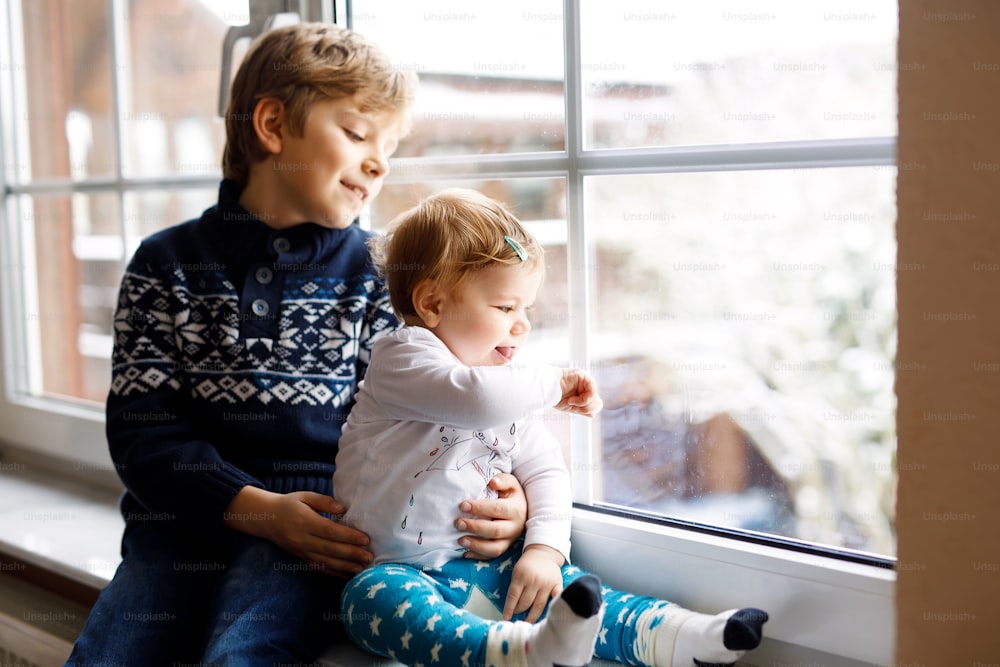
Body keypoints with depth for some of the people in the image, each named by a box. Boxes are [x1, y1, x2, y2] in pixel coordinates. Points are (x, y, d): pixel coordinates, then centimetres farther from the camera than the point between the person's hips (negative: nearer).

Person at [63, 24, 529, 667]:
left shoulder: (370, 276, 8)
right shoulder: (167, 265, 8)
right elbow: (143, 431, 1)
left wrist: (496, 501, -16)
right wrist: (255, 508, -15)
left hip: (310, 535, -2)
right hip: (180, 521, 2)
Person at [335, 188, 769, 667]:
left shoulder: (509, 390, 12)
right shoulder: (400, 358, -12)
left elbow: (544, 468, 10)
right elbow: (479, 398, -32)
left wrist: (545, 547, -8)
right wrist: (553, 385, -14)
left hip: (486, 569, 8)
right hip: (401, 569, -8)